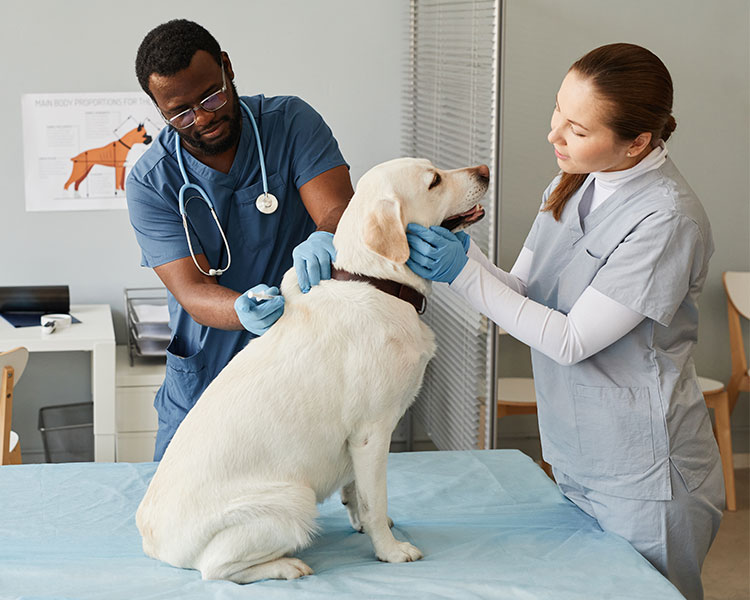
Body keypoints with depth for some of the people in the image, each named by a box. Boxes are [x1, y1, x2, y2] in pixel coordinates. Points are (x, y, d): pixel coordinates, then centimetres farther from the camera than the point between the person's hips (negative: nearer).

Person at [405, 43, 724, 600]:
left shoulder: (666, 220, -23)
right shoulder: (574, 184, 3)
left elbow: (571, 340, -21)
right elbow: (523, 294, 5)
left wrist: (465, 273, -20)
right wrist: (464, 254, -12)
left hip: (641, 473, -7)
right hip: (576, 458, 8)